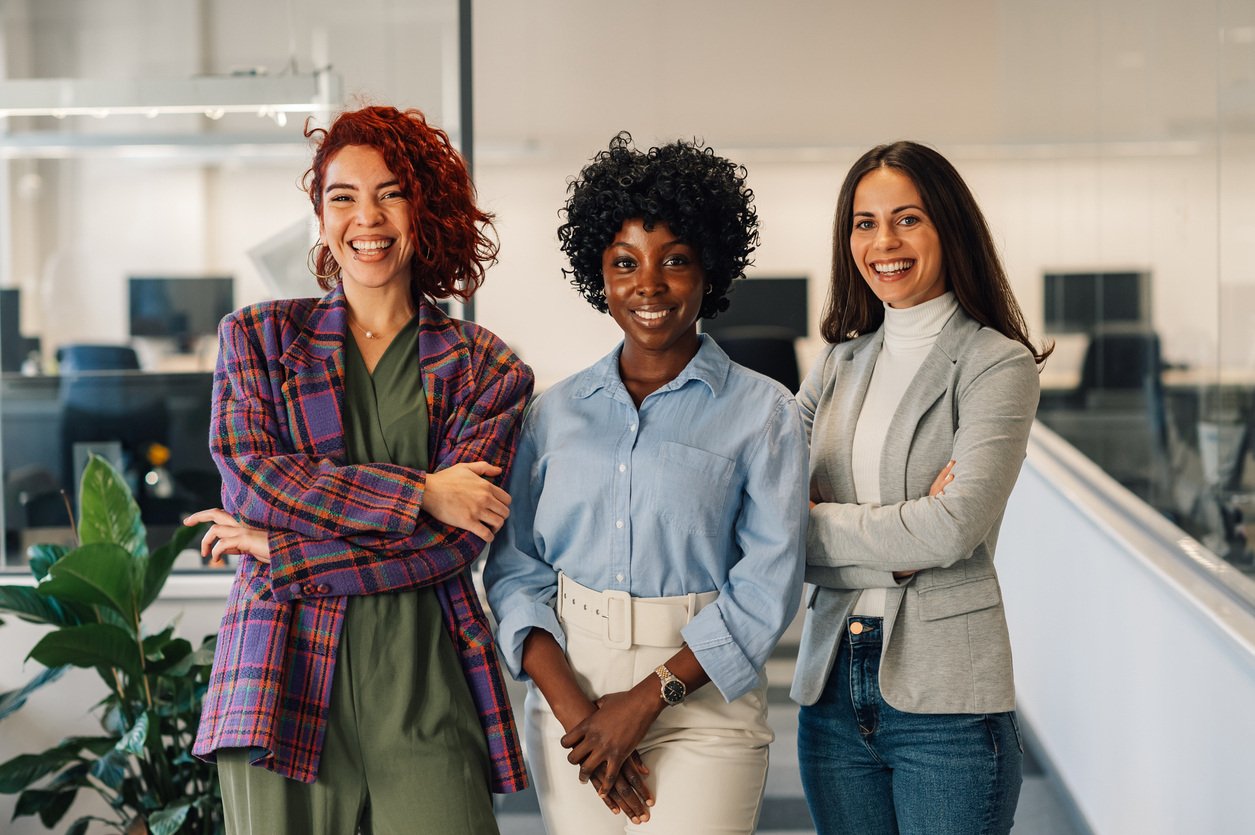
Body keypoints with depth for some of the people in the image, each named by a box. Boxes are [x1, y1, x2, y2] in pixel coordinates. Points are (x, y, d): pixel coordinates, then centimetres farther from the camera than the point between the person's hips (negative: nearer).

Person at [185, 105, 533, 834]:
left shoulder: (486, 369, 8)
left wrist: (280, 548, -7)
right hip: (288, 677, 0)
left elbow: (456, 541, -3)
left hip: (424, 681, 0)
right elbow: (249, 474, -3)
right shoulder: (258, 336, 12)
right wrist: (417, 493, -9)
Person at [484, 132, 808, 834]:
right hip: (568, 697, 3)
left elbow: (768, 584, -7)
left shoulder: (763, 413, 0)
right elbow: (515, 568, 4)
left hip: (699, 703, -3)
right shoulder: (556, 413, 8)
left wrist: (648, 697, -13)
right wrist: (569, 703, -10)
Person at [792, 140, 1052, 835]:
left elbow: (955, 529, -17)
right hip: (831, 682, 5)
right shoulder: (838, 365, 12)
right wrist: (894, 551, -13)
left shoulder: (997, 363, -4)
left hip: (945, 698, -5)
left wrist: (814, 521, -7)